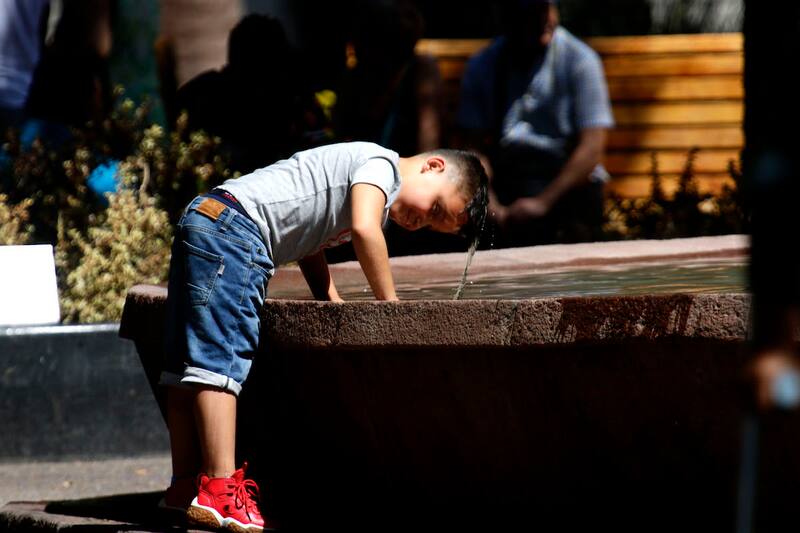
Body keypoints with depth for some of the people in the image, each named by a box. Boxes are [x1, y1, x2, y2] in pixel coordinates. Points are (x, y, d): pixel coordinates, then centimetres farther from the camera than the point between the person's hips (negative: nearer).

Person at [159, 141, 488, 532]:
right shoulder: (382, 164, -3)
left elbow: (309, 244, 26)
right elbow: (365, 229, -18)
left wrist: (334, 303, 13)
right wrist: (392, 308, -10)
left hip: (202, 222, 10)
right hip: (231, 225, -10)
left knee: (190, 364, 9)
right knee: (220, 361, -15)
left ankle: (185, 485, 12)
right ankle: (219, 492, -20)